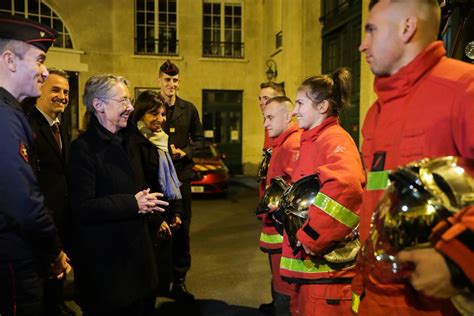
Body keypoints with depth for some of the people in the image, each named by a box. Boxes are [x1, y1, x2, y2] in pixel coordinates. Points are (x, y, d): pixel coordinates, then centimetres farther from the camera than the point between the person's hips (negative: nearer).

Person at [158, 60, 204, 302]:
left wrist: (185, 152, -6)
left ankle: (179, 281, 18)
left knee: (182, 229, 6)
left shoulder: (189, 109, 9)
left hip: (181, 175, 2)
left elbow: (199, 139, 12)